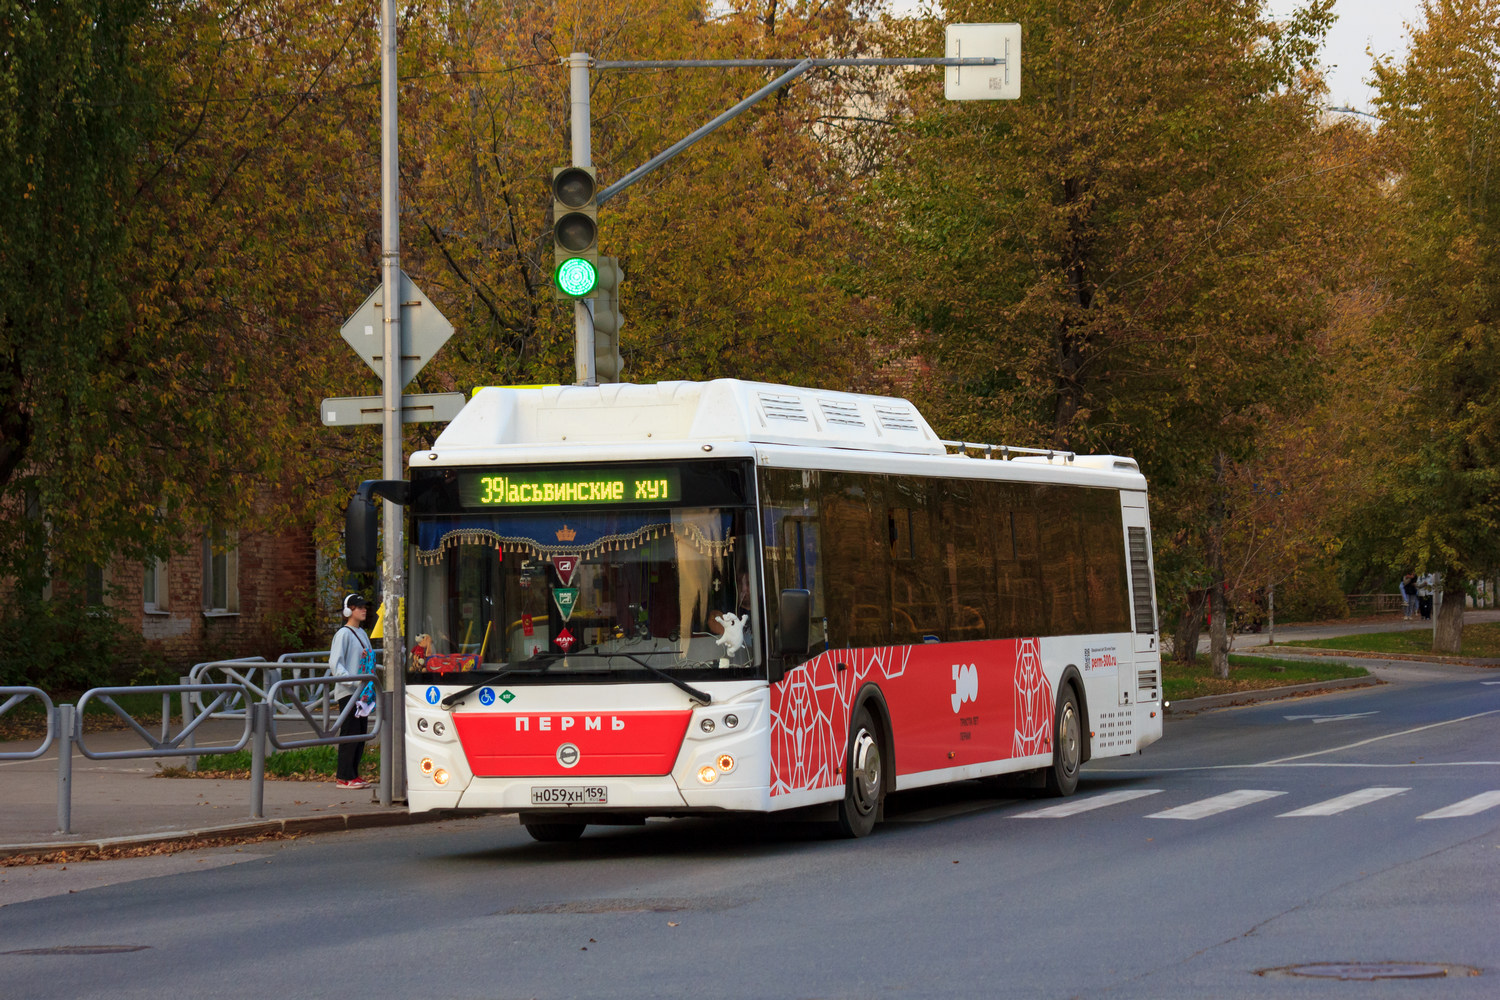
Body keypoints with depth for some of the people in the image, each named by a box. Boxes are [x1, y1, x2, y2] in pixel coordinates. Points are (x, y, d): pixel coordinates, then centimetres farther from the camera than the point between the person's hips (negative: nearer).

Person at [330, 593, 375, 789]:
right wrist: (350, 679, -28)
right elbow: (335, 664, -16)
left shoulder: (362, 633, 17)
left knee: (361, 733, 8)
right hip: (347, 692, -8)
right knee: (350, 733, -9)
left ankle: (352, 774, 15)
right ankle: (344, 777, -4)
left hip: (362, 691, 9)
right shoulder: (343, 634, -9)